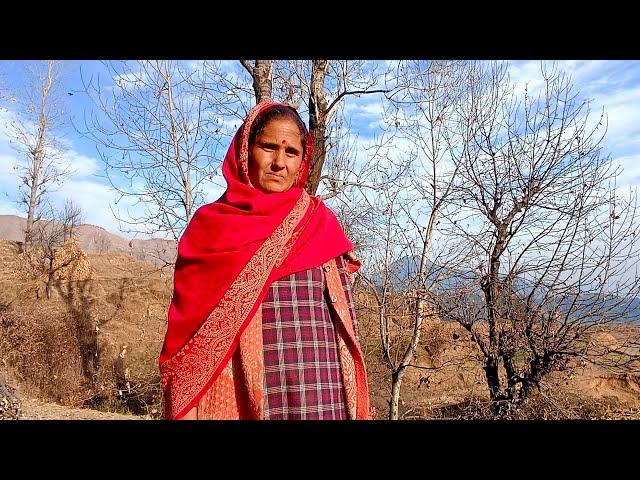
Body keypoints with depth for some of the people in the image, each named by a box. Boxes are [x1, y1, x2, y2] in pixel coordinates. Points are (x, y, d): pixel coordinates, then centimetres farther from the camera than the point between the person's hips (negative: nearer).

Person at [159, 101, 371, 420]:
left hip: (319, 398, 1)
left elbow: (345, 316, 5)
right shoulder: (209, 225, 3)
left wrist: (356, 408, 2)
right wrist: (185, 410, -6)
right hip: (232, 397, 0)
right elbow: (186, 324, 1)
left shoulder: (320, 223, 6)